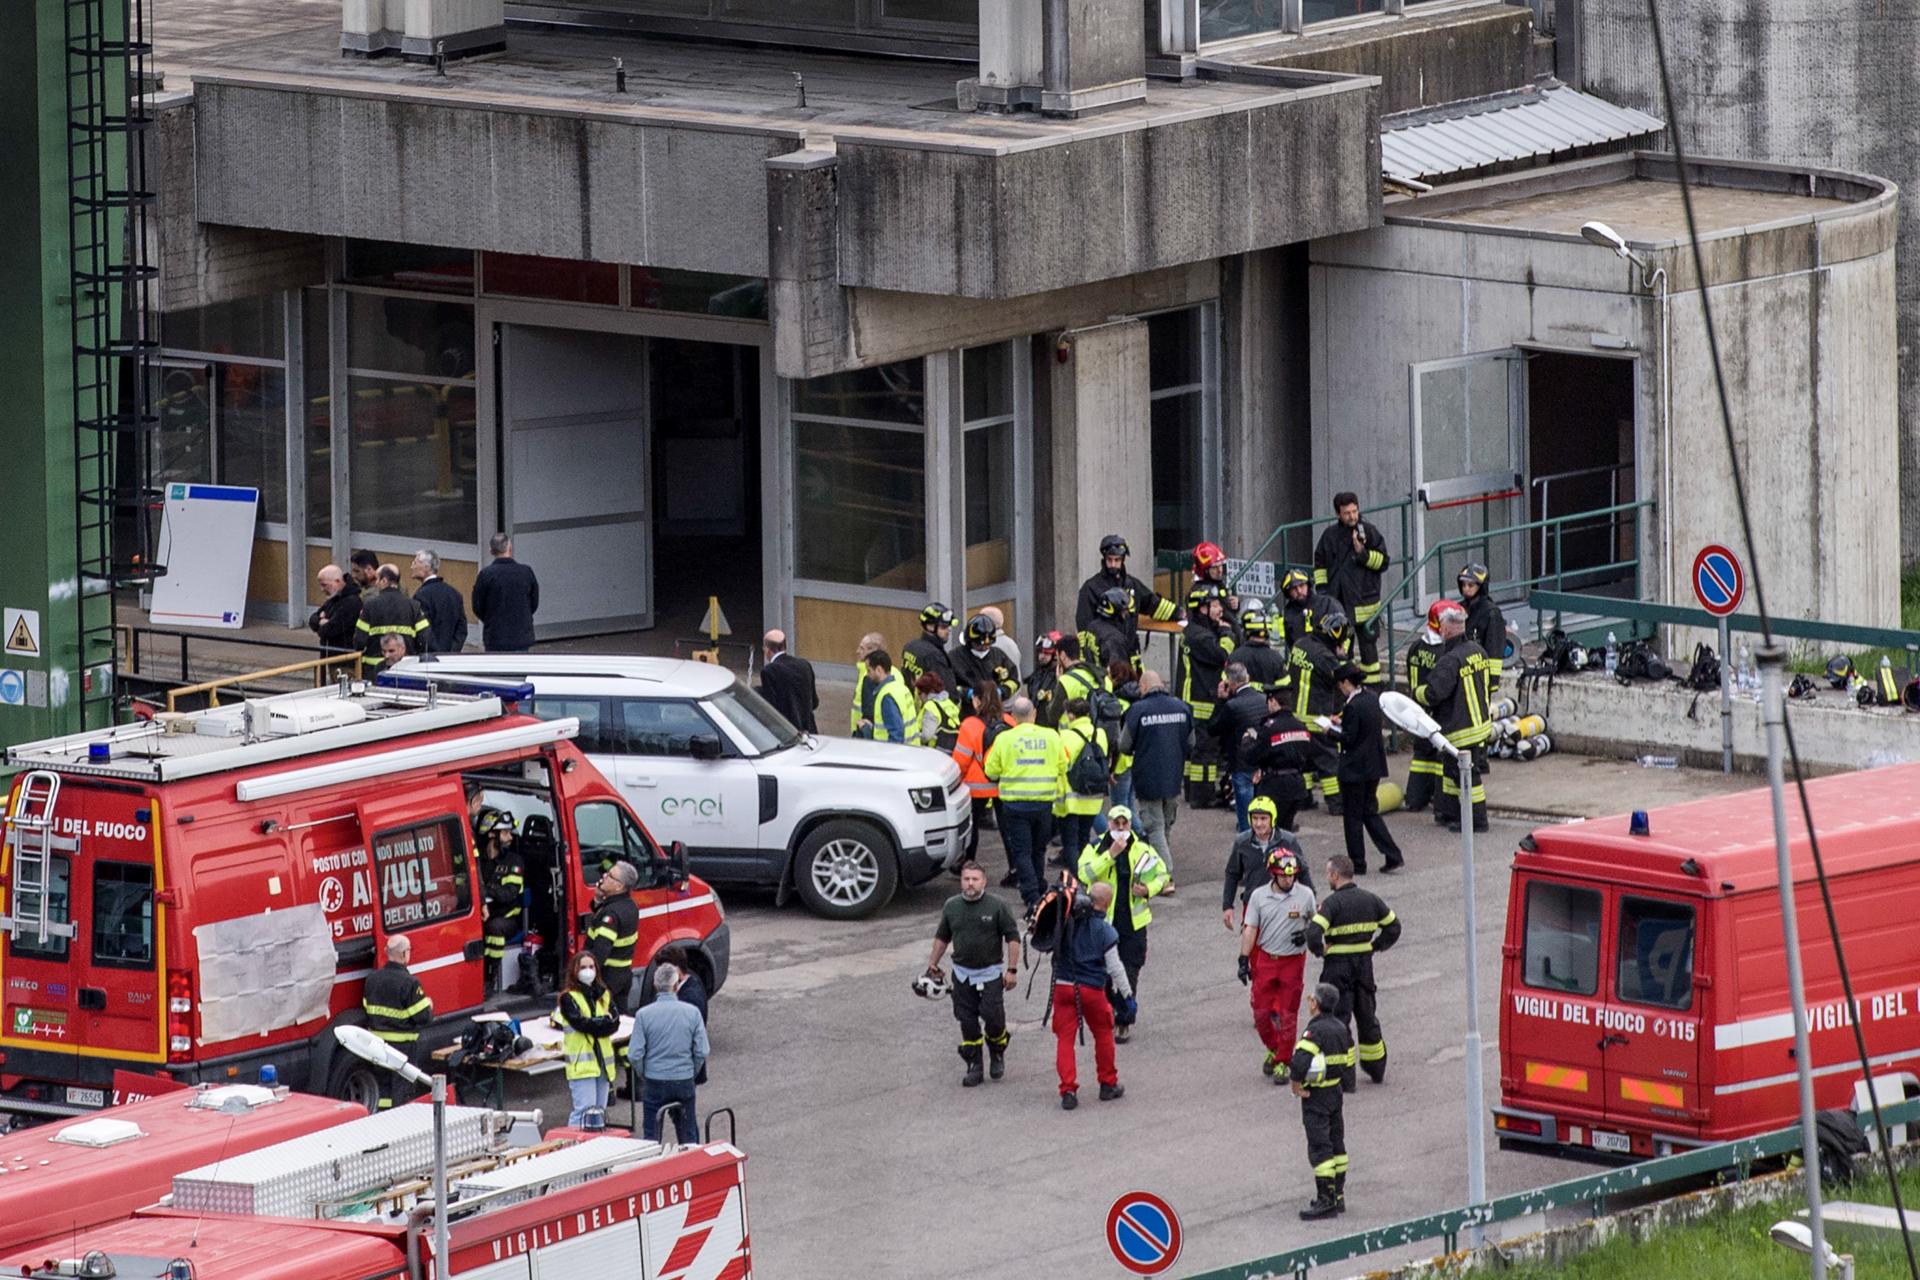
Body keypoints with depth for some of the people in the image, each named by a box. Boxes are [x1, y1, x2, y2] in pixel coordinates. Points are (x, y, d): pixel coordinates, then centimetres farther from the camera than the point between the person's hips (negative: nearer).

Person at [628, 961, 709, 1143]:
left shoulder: (644, 1015, -11)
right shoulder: (692, 1012, -7)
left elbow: (634, 1055, -9)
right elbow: (702, 1051, -4)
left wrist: (643, 1076, 8)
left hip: (654, 1083, -1)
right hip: (684, 1082, 1)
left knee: (651, 1135, 9)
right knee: (688, 1135, 14)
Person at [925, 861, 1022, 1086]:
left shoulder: (997, 906, -8)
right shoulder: (952, 906, 4)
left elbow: (1013, 938, -5)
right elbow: (942, 937, 18)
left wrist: (1012, 970, -9)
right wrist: (932, 964, 17)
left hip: (990, 973, -3)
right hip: (962, 973, 3)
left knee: (994, 1017, -8)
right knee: (967, 1022, 2)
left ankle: (997, 1055, 20)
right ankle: (974, 1067, 12)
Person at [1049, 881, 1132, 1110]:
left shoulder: (1065, 921, -1)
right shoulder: (1104, 931, -11)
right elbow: (1115, 967, -8)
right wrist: (1127, 994, 1)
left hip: (1062, 986, 2)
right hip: (1091, 988, -2)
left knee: (1064, 1039, 4)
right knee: (1103, 1035, 18)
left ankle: (1068, 1091, -4)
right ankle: (1108, 1085, 27)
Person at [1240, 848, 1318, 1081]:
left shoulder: (1305, 894, -6)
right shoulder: (1259, 896, -3)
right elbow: (1250, 929, 1)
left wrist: (1308, 933, -11)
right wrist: (1244, 960, -3)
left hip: (1293, 961, -1)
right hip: (1265, 960, 1)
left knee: (1287, 1016, 2)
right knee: (1261, 1012, 3)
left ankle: (1283, 1062, 13)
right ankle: (1273, 1050, 29)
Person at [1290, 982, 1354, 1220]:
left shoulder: (1316, 1031, -20)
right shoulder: (1340, 1028, 7)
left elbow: (1300, 1062, -33)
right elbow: (1348, 1064, 15)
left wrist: (1296, 1085, -17)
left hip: (1316, 1096, -9)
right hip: (1336, 1093, 9)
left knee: (1319, 1147, -7)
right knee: (1336, 1145, 15)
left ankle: (1326, 1200, -9)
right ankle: (1338, 1196, 21)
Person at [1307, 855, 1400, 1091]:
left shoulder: (1332, 903, -15)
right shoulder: (1370, 900, 4)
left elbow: (1313, 934, -27)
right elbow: (1393, 926, 14)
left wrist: (1321, 951, -8)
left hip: (1338, 965, -6)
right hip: (1365, 963, 6)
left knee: (1338, 1018, 0)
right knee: (1367, 1017, 20)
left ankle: (1345, 1078, -4)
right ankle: (1377, 1071, 31)